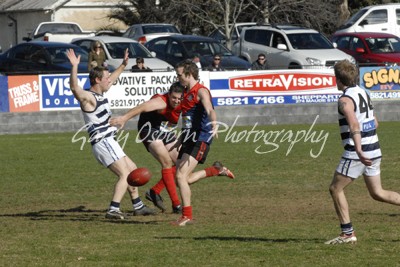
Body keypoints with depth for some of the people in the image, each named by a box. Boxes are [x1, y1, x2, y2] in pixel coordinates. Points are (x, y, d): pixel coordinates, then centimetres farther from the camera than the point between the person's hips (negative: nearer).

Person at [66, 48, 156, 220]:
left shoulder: (100, 94, 13)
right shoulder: (88, 97, -16)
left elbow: (112, 79, 34)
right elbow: (74, 87, -38)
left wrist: (123, 65, 38)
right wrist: (74, 67, -50)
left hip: (108, 143, 10)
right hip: (103, 142, -10)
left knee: (132, 170, 21)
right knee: (124, 175, -17)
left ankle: (138, 206, 29)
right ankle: (113, 210, -27)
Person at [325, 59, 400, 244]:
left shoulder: (345, 100, -14)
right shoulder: (363, 93, 12)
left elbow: (354, 125, -30)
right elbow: (375, 123, 21)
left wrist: (358, 150, -41)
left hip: (356, 154, -8)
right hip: (374, 150, 8)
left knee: (335, 189, 5)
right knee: (377, 193, 15)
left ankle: (348, 233, 4)